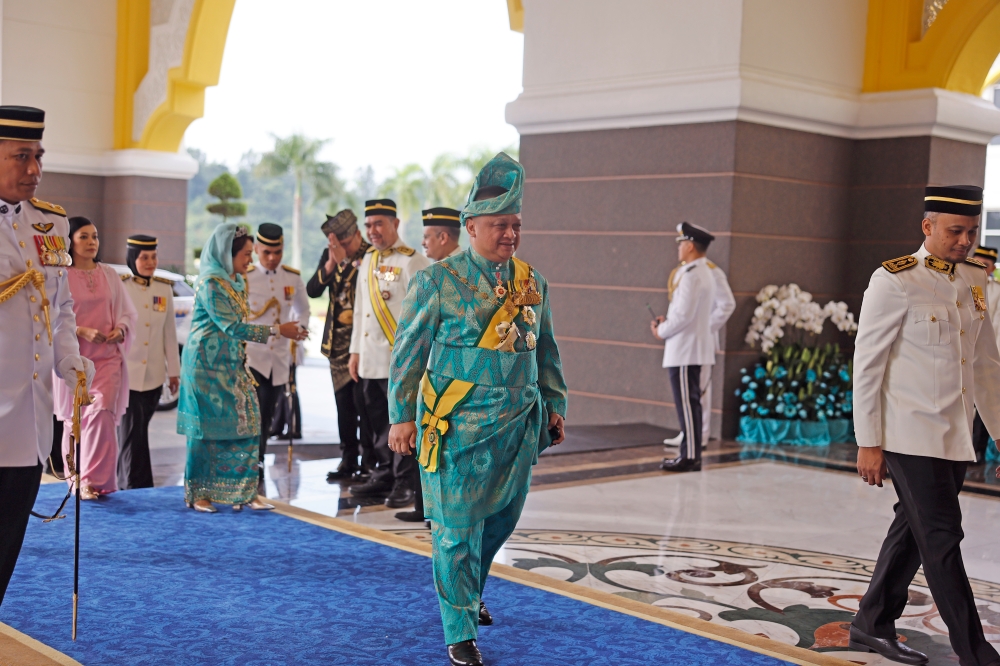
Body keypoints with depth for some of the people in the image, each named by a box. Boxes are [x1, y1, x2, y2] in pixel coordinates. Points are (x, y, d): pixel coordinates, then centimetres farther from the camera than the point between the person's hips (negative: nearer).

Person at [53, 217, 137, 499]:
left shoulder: (109, 274, 7)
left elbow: (128, 312, 12)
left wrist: (120, 330, -8)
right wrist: (82, 331, -19)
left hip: (107, 357, 2)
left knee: (102, 413, -13)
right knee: (75, 420, 6)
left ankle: (95, 480, -8)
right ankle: (75, 479, 22)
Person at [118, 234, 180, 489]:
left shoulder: (164, 289, 8)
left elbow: (170, 333, 11)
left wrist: (174, 370, 12)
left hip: (154, 376, 4)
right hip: (126, 374, -4)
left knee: (135, 432, 11)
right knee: (133, 433, -6)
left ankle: (125, 485, 21)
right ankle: (137, 488, -3)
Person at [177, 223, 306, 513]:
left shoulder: (237, 282, 11)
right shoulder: (210, 283, -14)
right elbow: (232, 326, -19)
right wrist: (277, 330, -17)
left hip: (232, 365, 8)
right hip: (207, 366, -8)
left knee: (246, 425, 1)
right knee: (208, 427, -1)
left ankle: (245, 492, 7)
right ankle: (199, 494, 10)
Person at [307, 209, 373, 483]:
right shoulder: (329, 255, 9)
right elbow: (312, 290, 2)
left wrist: (345, 261, -20)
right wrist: (330, 263, -11)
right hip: (338, 341, 6)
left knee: (363, 403, -6)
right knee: (344, 404, 8)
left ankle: (369, 462, 2)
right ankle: (348, 460, 16)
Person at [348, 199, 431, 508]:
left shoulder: (412, 262, -8)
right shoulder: (368, 260, 16)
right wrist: (355, 351, 17)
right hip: (370, 360, 7)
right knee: (377, 424, 13)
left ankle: (405, 484, 6)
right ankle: (384, 477, 23)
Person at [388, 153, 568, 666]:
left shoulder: (532, 282, 7)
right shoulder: (437, 281, -8)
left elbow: (546, 351, 17)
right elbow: (408, 352, -4)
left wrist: (554, 404, 14)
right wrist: (402, 416, -6)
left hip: (519, 426, 5)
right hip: (460, 427, -5)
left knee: (501, 518, 17)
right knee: (457, 531, -2)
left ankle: (469, 591, 44)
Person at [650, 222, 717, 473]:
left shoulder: (691, 274, -17)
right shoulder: (705, 272, 15)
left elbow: (684, 314, -22)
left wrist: (662, 331, -7)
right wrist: (667, 320, 11)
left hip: (685, 350, -10)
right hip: (694, 347, 10)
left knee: (686, 403, -6)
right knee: (691, 403, 13)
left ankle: (689, 457, -3)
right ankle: (692, 454, 18)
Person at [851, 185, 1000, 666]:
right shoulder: (895, 281, -10)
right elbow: (866, 364, -10)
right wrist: (868, 442, -12)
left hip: (955, 437, 7)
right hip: (910, 436, -7)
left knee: (913, 533, 14)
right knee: (942, 538, -3)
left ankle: (872, 626, 28)